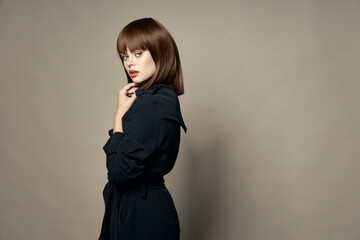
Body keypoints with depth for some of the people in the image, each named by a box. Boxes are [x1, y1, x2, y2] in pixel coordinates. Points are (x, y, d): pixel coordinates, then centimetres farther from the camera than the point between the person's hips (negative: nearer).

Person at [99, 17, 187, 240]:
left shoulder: (149, 105, -22)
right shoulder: (166, 97, 7)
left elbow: (121, 172, -24)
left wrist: (120, 114, -16)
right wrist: (127, 110, 3)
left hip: (140, 217, -10)